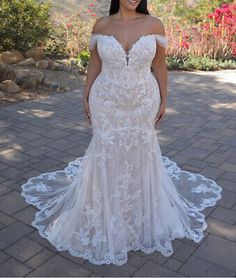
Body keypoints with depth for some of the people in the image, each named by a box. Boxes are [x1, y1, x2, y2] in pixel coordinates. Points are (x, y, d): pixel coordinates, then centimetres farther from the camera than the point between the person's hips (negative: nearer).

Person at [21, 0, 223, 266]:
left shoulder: (154, 25, -7)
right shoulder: (101, 25, -4)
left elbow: (159, 66, -1)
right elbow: (94, 65, 4)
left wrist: (163, 101, 2)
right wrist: (86, 98, 5)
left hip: (142, 104, 0)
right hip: (106, 105, 1)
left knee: (140, 155, 14)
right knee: (106, 156, 11)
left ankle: (141, 213, 38)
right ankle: (107, 213, 35)